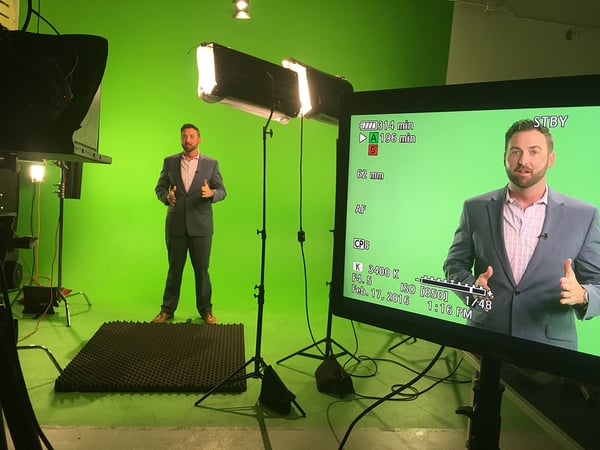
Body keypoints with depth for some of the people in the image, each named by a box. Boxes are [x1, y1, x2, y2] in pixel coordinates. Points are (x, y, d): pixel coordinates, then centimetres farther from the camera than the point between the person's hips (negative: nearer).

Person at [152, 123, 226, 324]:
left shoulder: (211, 163, 2)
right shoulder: (170, 162, 6)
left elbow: (222, 191, 1)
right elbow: (159, 187, 9)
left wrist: (211, 193, -22)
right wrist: (166, 196, -14)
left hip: (200, 225, -1)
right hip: (175, 224, 2)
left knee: (201, 269, 4)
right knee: (174, 268, 10)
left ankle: (205, 310, 18)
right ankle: (167, 309, 22)